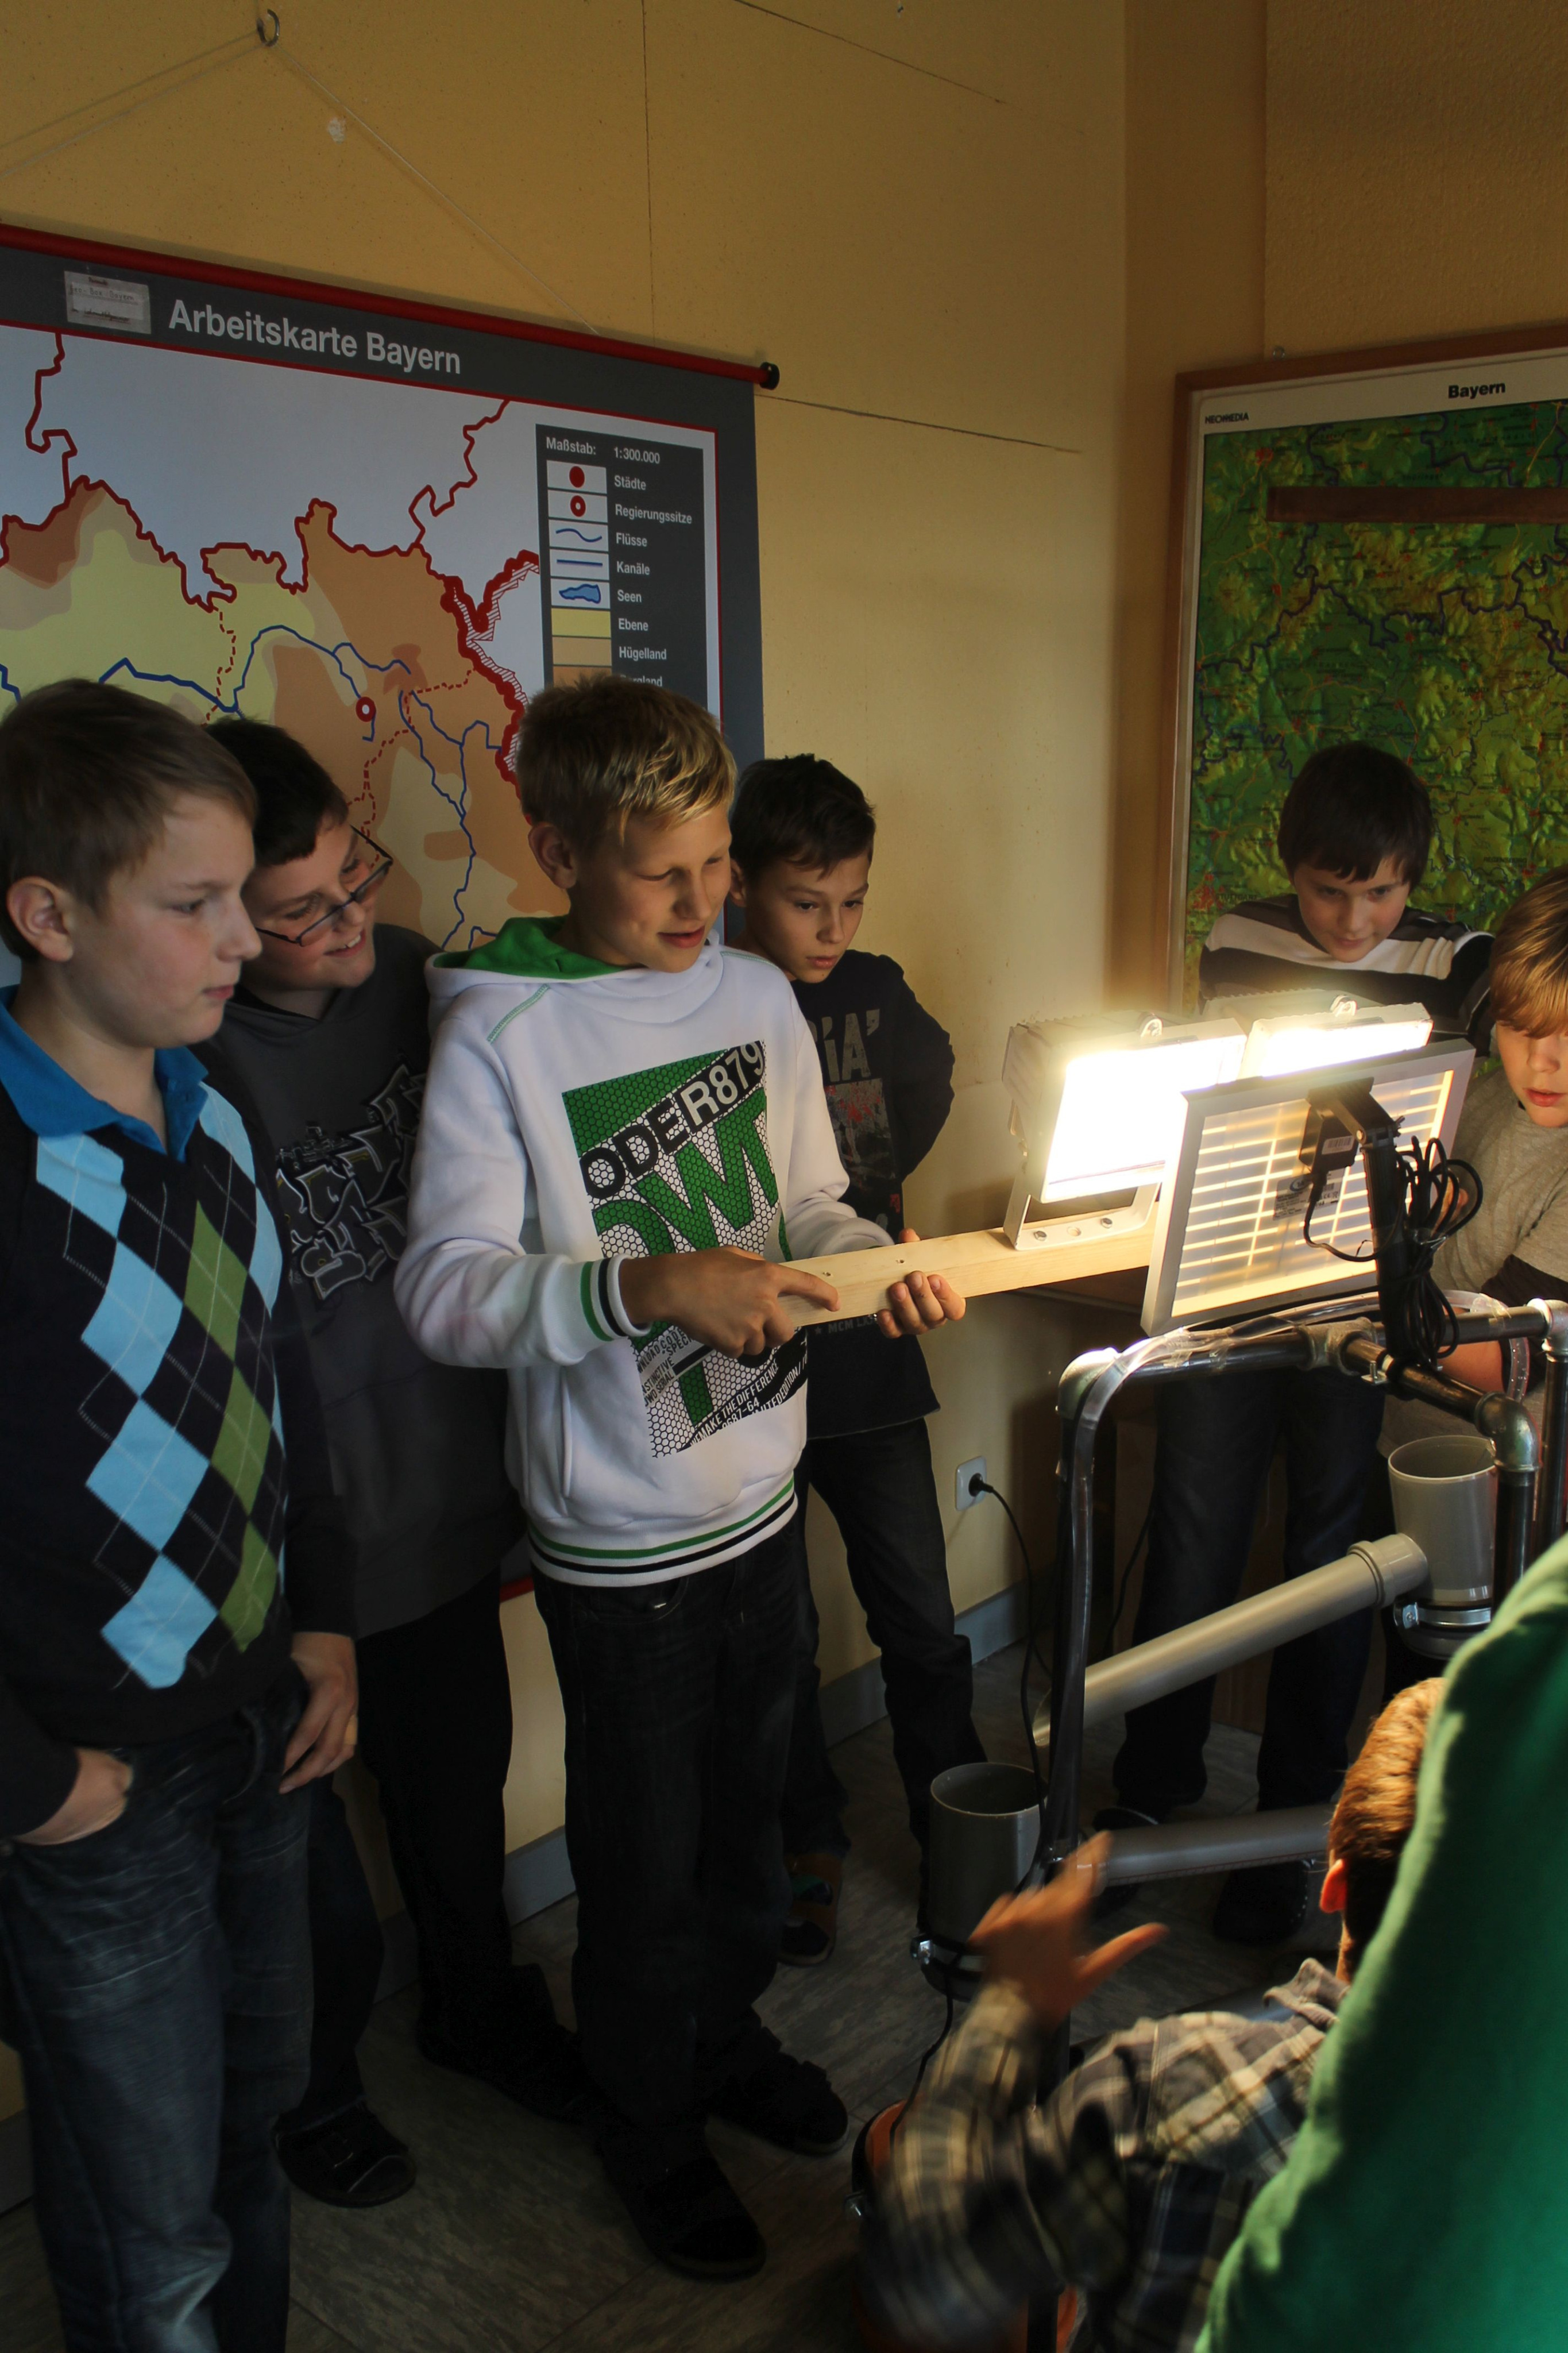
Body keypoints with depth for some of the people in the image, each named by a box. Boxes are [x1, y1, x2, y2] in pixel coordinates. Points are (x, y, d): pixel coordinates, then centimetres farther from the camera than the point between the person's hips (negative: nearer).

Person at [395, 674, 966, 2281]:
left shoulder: (757, 994, 0)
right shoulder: (498, 1032, -17)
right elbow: (446, 1289, -21)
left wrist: (881, 1264, -11)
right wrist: (653, 1286, -33)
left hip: (762, 1496, 5)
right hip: (619, 1537, -5)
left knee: (747, 1804, 24)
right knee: (643, 1861, 13)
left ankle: (732, 2035, 51)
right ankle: (650, 2130, 39)